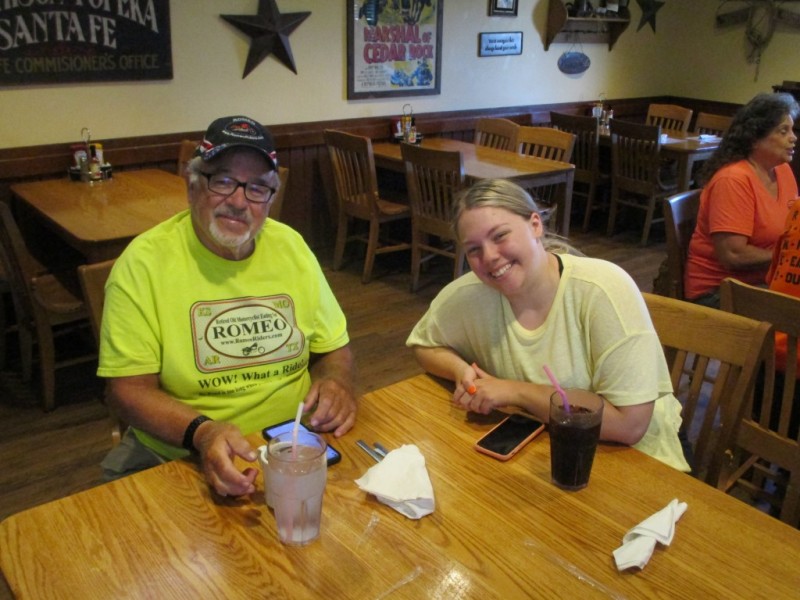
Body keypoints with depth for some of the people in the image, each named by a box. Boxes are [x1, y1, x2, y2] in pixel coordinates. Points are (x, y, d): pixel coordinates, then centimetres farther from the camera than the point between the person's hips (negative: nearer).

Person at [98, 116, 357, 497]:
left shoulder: (291, 247, 5)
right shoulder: (144, 262, -7)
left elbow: (334, 349, 14)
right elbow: (128, 388, -9)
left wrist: (336, 381, -10)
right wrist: (201, 432, -27)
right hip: (175, 459, -2)